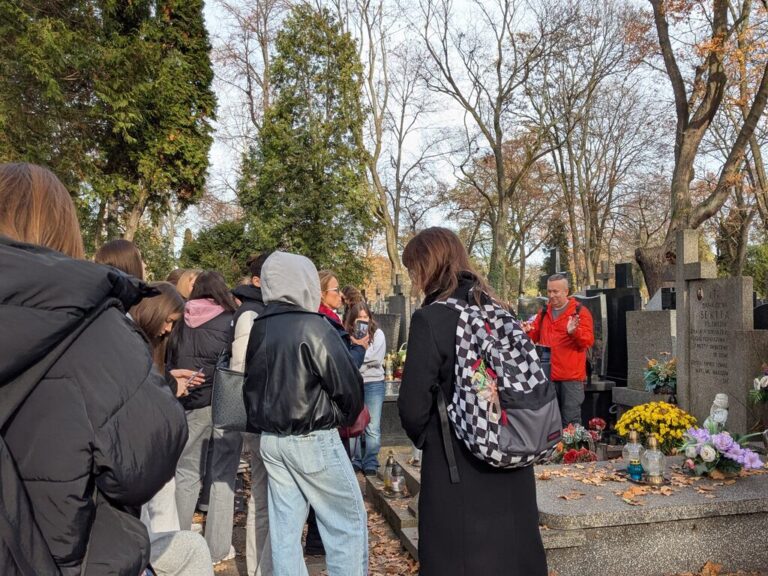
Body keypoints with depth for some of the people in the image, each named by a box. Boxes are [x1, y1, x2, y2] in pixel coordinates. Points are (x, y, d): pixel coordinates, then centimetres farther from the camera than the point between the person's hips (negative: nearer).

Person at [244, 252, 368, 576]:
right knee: (348, 522, 7)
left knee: (284, 526, 13)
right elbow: (347, 383, -15)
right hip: (313, 440, -7)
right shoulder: (313, 326, -16)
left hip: (270, 440, 7)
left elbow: (251, 384, 14)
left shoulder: (258, 330, 6)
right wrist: (344, 419, 3)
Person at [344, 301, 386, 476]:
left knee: (373, 428, 1)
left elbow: (377, 359, -9)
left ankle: (371, 463, 11)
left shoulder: (378, 333, 2)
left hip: (373, 383, -1)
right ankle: (354, 461, 19)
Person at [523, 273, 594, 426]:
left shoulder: (580, 311, -3)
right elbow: (535, 336, 18)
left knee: (570, 420, -1)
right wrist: (528, 331, -4)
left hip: (571, 376, -5)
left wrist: (574, 332, -31)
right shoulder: (544, 312, 13)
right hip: (547, 375, 5)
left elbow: (588, 340, -12)